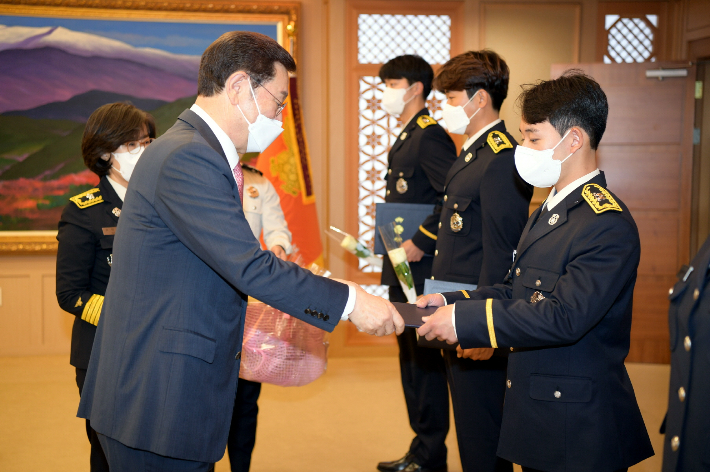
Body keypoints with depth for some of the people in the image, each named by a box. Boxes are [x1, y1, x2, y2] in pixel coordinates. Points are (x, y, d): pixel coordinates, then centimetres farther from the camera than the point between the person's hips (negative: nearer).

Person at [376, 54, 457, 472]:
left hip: (421, 269, -10)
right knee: (410, 357, 16)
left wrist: (422, 243, -22)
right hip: (402, 269, 10)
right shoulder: (406, 138, 17)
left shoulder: (430, 135, -14)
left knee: (426, 359, -2)